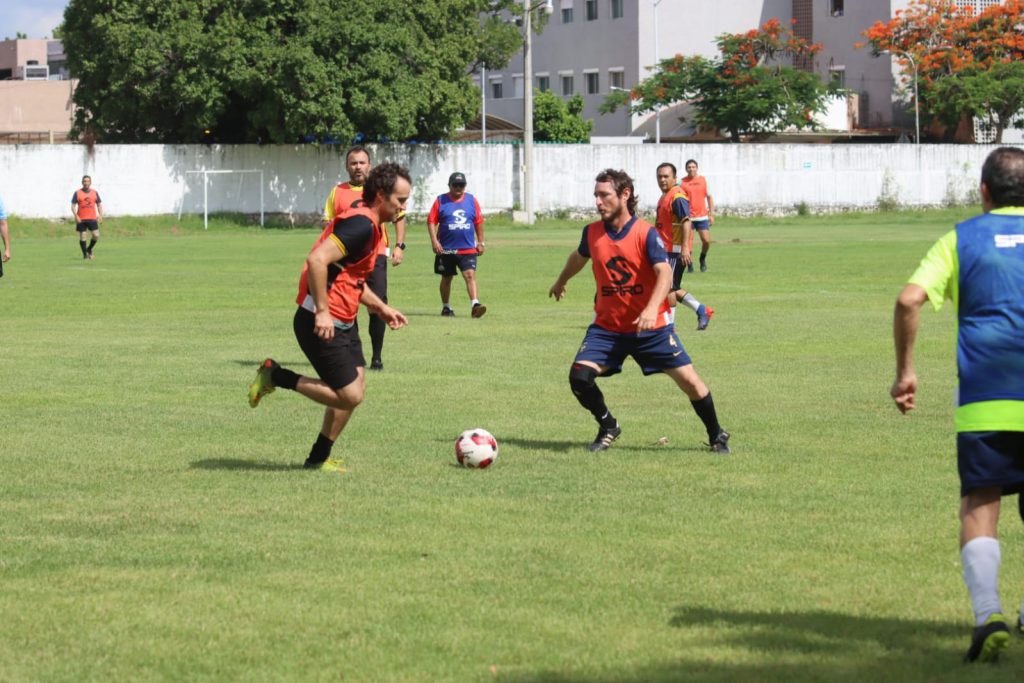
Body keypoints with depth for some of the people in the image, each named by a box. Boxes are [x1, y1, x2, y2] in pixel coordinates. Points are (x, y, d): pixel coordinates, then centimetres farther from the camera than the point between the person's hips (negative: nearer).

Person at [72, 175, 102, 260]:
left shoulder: (94, 193, 8)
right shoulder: (77, 193, 1)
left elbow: (99, 204, 13)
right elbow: (73, 206, 0)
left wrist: (100, 215, 0)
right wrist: (76, 216, -13)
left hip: (92, 218, 2)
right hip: (81, 219, -2)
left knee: (96, 235, -7)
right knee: (82, 236, 0)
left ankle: (89, 249, 18)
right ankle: (85, 254, 11)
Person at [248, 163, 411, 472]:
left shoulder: (370, 225, 14)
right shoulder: (361, 225, -20)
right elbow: (317, 260, -30)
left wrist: (381, 308, 20)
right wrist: (322, 311, -29)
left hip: (343, 323, 11)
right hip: (323, 324, -11)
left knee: (355, 385, 13)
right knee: (350, 396, -9)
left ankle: (319, 458, 23)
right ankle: (275, 376, 2)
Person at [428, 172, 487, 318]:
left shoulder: (471, 200, 6)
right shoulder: (441, 201, 0)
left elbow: (479, 222, 11)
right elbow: (431, 221, -3)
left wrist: (480, 242, 9)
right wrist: (434, 241, -13)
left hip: (468, 249, 0)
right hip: (447, 249, 0)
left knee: (470, 275, -14)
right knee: (446, 278, 11)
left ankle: (475, 304, -23)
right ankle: (445, 307, 24)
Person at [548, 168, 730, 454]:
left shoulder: (646, 233, -14)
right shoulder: (592, 233, -1)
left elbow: (665, 273, -26)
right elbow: (578, 257, 23)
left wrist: (652, 309, -43)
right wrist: (561, 282, 41)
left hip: (651, 326, -3)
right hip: (607, 326, 3)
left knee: (688, 380, -4)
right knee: (579, 376, -15)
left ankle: (716, 435, 18)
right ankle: (608, 427, 10)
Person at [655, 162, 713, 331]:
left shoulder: (677, 197, -15)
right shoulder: (665, 196, 16)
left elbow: (686, 222, -23)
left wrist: (684, 248, -29)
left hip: (675, 251, -10)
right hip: (667, 250, 10)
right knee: (673, 288, 13)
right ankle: (702, 310, 18)